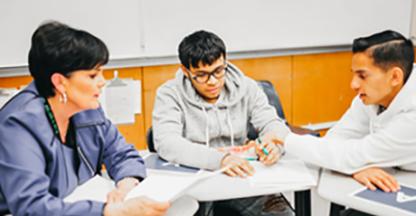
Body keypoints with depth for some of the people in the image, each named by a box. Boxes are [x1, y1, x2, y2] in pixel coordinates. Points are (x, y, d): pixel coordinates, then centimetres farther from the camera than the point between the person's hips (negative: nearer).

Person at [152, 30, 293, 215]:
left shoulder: (246, 87, 2)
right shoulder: (169, 94, -7)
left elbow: (273, 123, 0)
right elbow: (166, 143, -21)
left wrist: (274, 144, -26)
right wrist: (219, 159, -36)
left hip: (238, 177, 2)